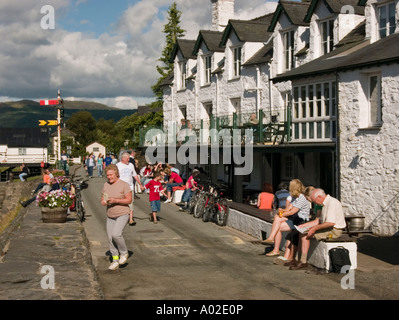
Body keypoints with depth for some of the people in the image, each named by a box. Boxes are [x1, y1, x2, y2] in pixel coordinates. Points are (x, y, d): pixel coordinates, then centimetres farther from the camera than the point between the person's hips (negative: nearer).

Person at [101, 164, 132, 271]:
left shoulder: (124, 185, -9)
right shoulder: (106, 185, 8)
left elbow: (129, 200, -12)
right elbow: (102, 201, 13)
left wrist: (115, 200, -21)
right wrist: (105, 202, -11)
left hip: (122, 215, -6)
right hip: (110, 216, 6)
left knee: (116, 234, -23)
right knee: (110, 239, 4)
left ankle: (124, 253, 0)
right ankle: (115, 260, 17)